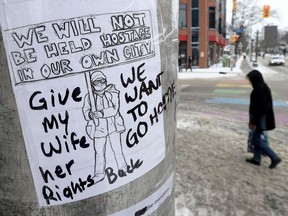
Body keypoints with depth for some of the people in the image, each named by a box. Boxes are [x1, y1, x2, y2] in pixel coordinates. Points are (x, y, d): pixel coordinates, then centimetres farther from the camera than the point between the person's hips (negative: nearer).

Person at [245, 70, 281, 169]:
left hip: (260, 118, -10)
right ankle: (256, 158, 26)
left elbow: (260, 106, -25)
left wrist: (253, 121, -20)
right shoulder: (263, 87, 10)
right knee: (257, 138, 16)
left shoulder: (260, 89, -21)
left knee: (257, 140, 0)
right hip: (261, 117, 10)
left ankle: (275, 157, 6)